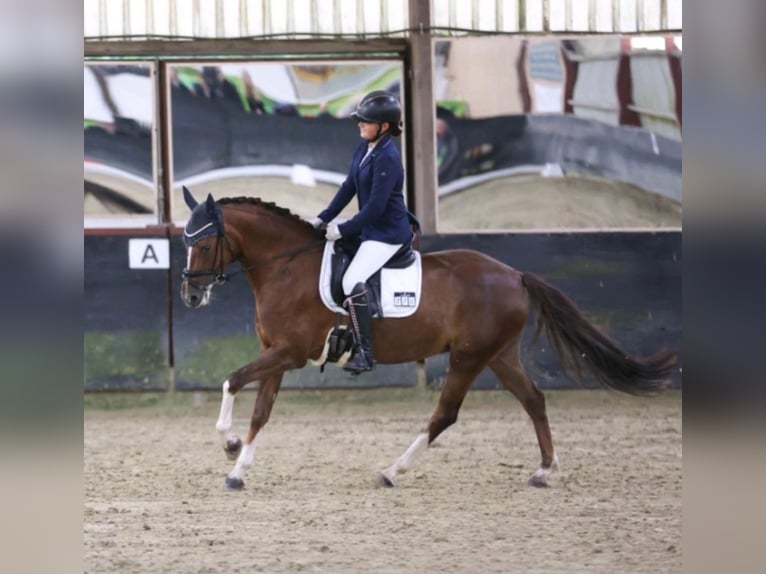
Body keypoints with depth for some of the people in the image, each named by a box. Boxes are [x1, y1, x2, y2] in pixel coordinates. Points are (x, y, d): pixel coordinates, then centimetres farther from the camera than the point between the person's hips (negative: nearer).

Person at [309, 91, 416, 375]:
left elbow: (375, 206, -23)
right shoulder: (365, 149, 6)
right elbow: (349, 187, 12)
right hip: (370, 228, 11)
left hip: (388, 233, -11)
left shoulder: (387, 158, -23)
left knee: (352, 281, -25)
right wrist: (324, 218, 6)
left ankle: (364, 352, -23)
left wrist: (343, 230, -18)